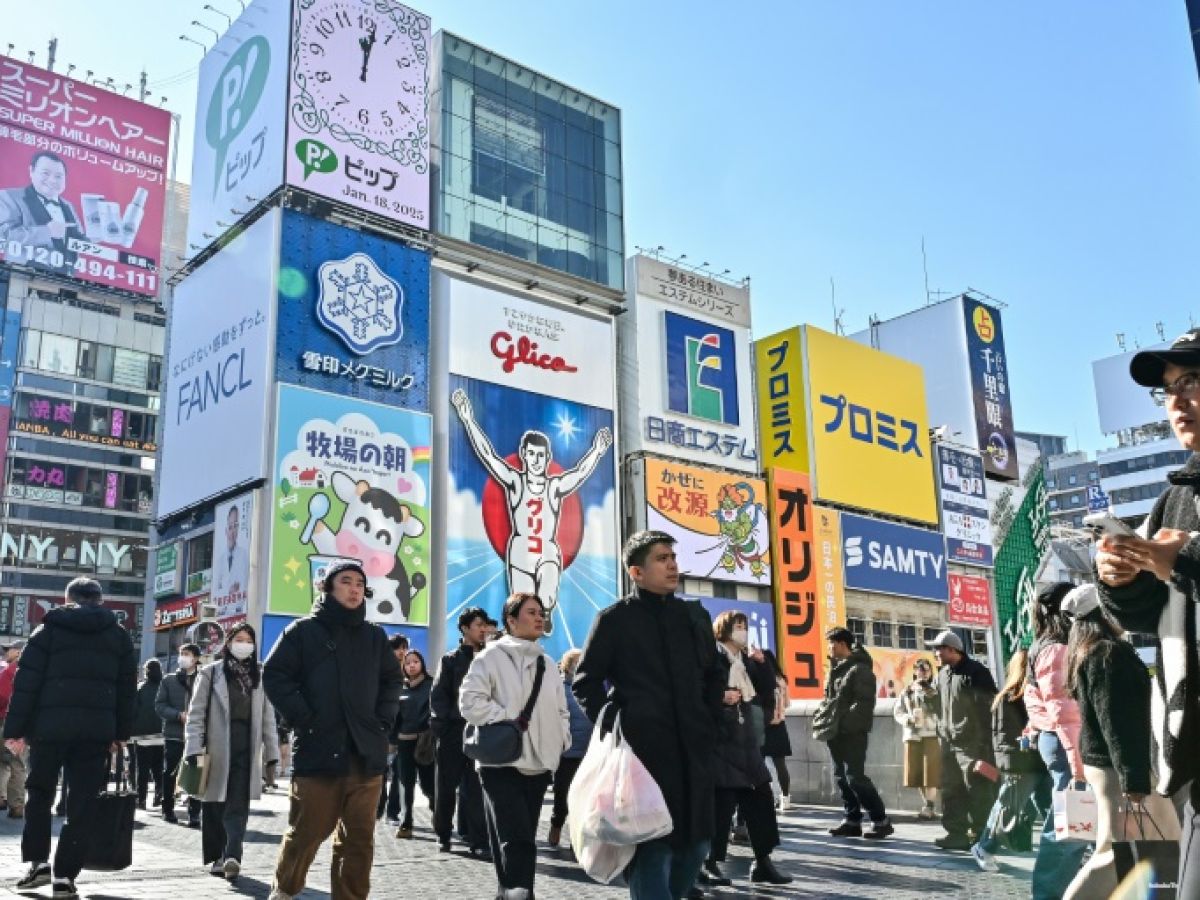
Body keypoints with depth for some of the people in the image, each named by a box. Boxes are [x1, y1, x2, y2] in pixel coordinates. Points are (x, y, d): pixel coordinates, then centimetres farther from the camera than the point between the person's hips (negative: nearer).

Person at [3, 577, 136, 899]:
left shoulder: (49, 629, 6)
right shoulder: (119, 636, 12)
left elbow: (26, 682, 0)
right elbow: (127, 688, 10)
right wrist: (121, 733, 13)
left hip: (50, 725, -1)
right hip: (97, 730, 1)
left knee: (39, 794, 18)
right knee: (81, 805, 4)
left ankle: (38, 862, 12)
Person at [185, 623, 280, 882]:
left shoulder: (259, 677, 11)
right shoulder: (211, 672, 2)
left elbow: (267, 718, 11)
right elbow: (196, 713, -1)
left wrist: (272, 755, 7)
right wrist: (195, 749, -10)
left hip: (246, 751, 1)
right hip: (216, 750, -1)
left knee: (238, 807, -8)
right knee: (214, 806, 8)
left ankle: (232, 857, -13)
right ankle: (214, 857, 20)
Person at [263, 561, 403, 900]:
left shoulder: (375, 636, 13)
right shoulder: (303, 631, 1)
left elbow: (392, 680, 22)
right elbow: (275, 676, -3)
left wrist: (383, 721, 8)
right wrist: (304, 720, -9)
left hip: (366, 753, 4)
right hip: (318, 751, -3)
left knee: (359, 837, 5)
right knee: (307, 831, 3)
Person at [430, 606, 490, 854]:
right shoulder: (451, 660, 7)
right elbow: (438, 695, 2)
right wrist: (442, 725, -9)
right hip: (453, 731, -1)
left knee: (476, 787, -1)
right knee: (447, 785, 6)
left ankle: (478, 839, 1)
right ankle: (443, 835, 19)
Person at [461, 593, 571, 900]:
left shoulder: (547, 664, 15)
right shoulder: (492, 657, -5)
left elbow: (560, 710, 22)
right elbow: (470, 701, -13)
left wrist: (561, 740, 7)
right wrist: (508, 720, -14)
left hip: (538, 764, 6)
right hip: (502, 763, -6)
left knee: (524, 839, 11)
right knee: (516, 839, -15)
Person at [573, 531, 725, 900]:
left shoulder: (695, 615, 13)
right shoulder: (614, 619, -2)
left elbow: (714, 675, 23)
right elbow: (585, 682, 1)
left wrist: (710, 722, 12)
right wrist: (614, 727, -7)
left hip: (694, 750, 6)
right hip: (643, 750, -5)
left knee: (696, 844, 10)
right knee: (653, 848, -4)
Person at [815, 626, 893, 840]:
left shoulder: (860, 668, -11)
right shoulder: (836, 668, 16)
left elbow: (864, 702, -19)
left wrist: (843, 722, -24)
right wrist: (820, 717, 8)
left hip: (853, 732, -9)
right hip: (835, 732, 9)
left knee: (855, 777, -10)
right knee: (842, 777, 11)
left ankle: (881, 821, 0)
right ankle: (852, 821, 18)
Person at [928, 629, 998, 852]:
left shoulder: (976, 672, -10)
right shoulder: (943, 674, 14)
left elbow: (987, 708, -14)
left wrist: (984, 745, -17)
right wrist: (941, 732, 16)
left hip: (971, 743, -8)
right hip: (948, 743, 8)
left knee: (978, 791, -4)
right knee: (951, 791, 9)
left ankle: (981, 836, 2)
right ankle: (957, 833, 16)